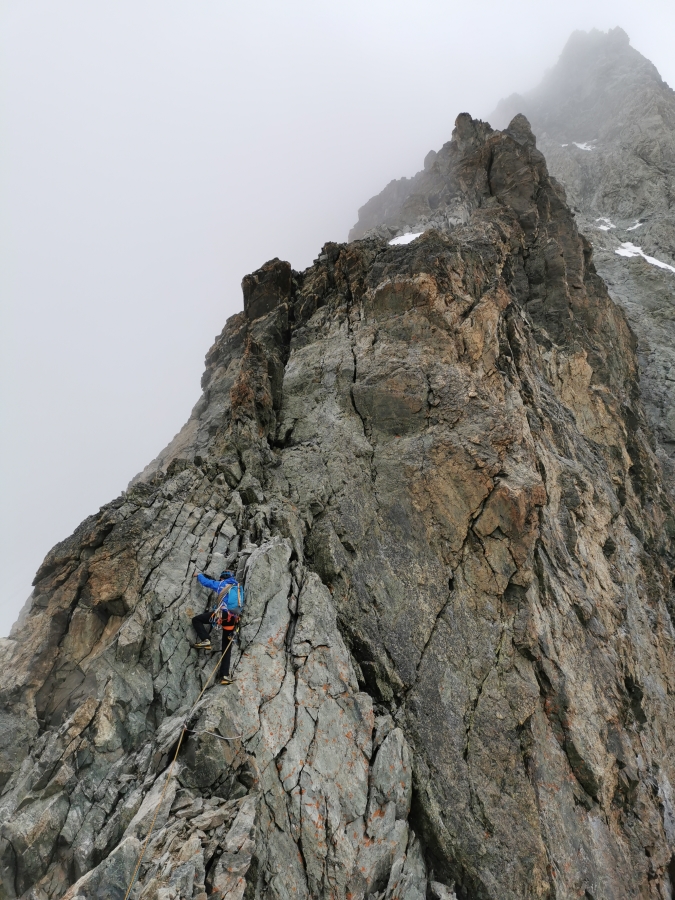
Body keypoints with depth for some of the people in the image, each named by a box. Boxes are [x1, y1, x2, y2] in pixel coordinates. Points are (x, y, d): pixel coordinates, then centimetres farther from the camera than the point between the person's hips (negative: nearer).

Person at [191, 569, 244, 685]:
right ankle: (225, 675, 4)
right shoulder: (239, 588, 22)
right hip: (233, 619, 5)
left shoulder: (221, 584, 11)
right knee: (227, 648, 11)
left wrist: (198, 575, 40)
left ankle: (205, 640, -5)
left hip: (222, 614, -5)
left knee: (196, 619, 12)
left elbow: (205, 581, 22)